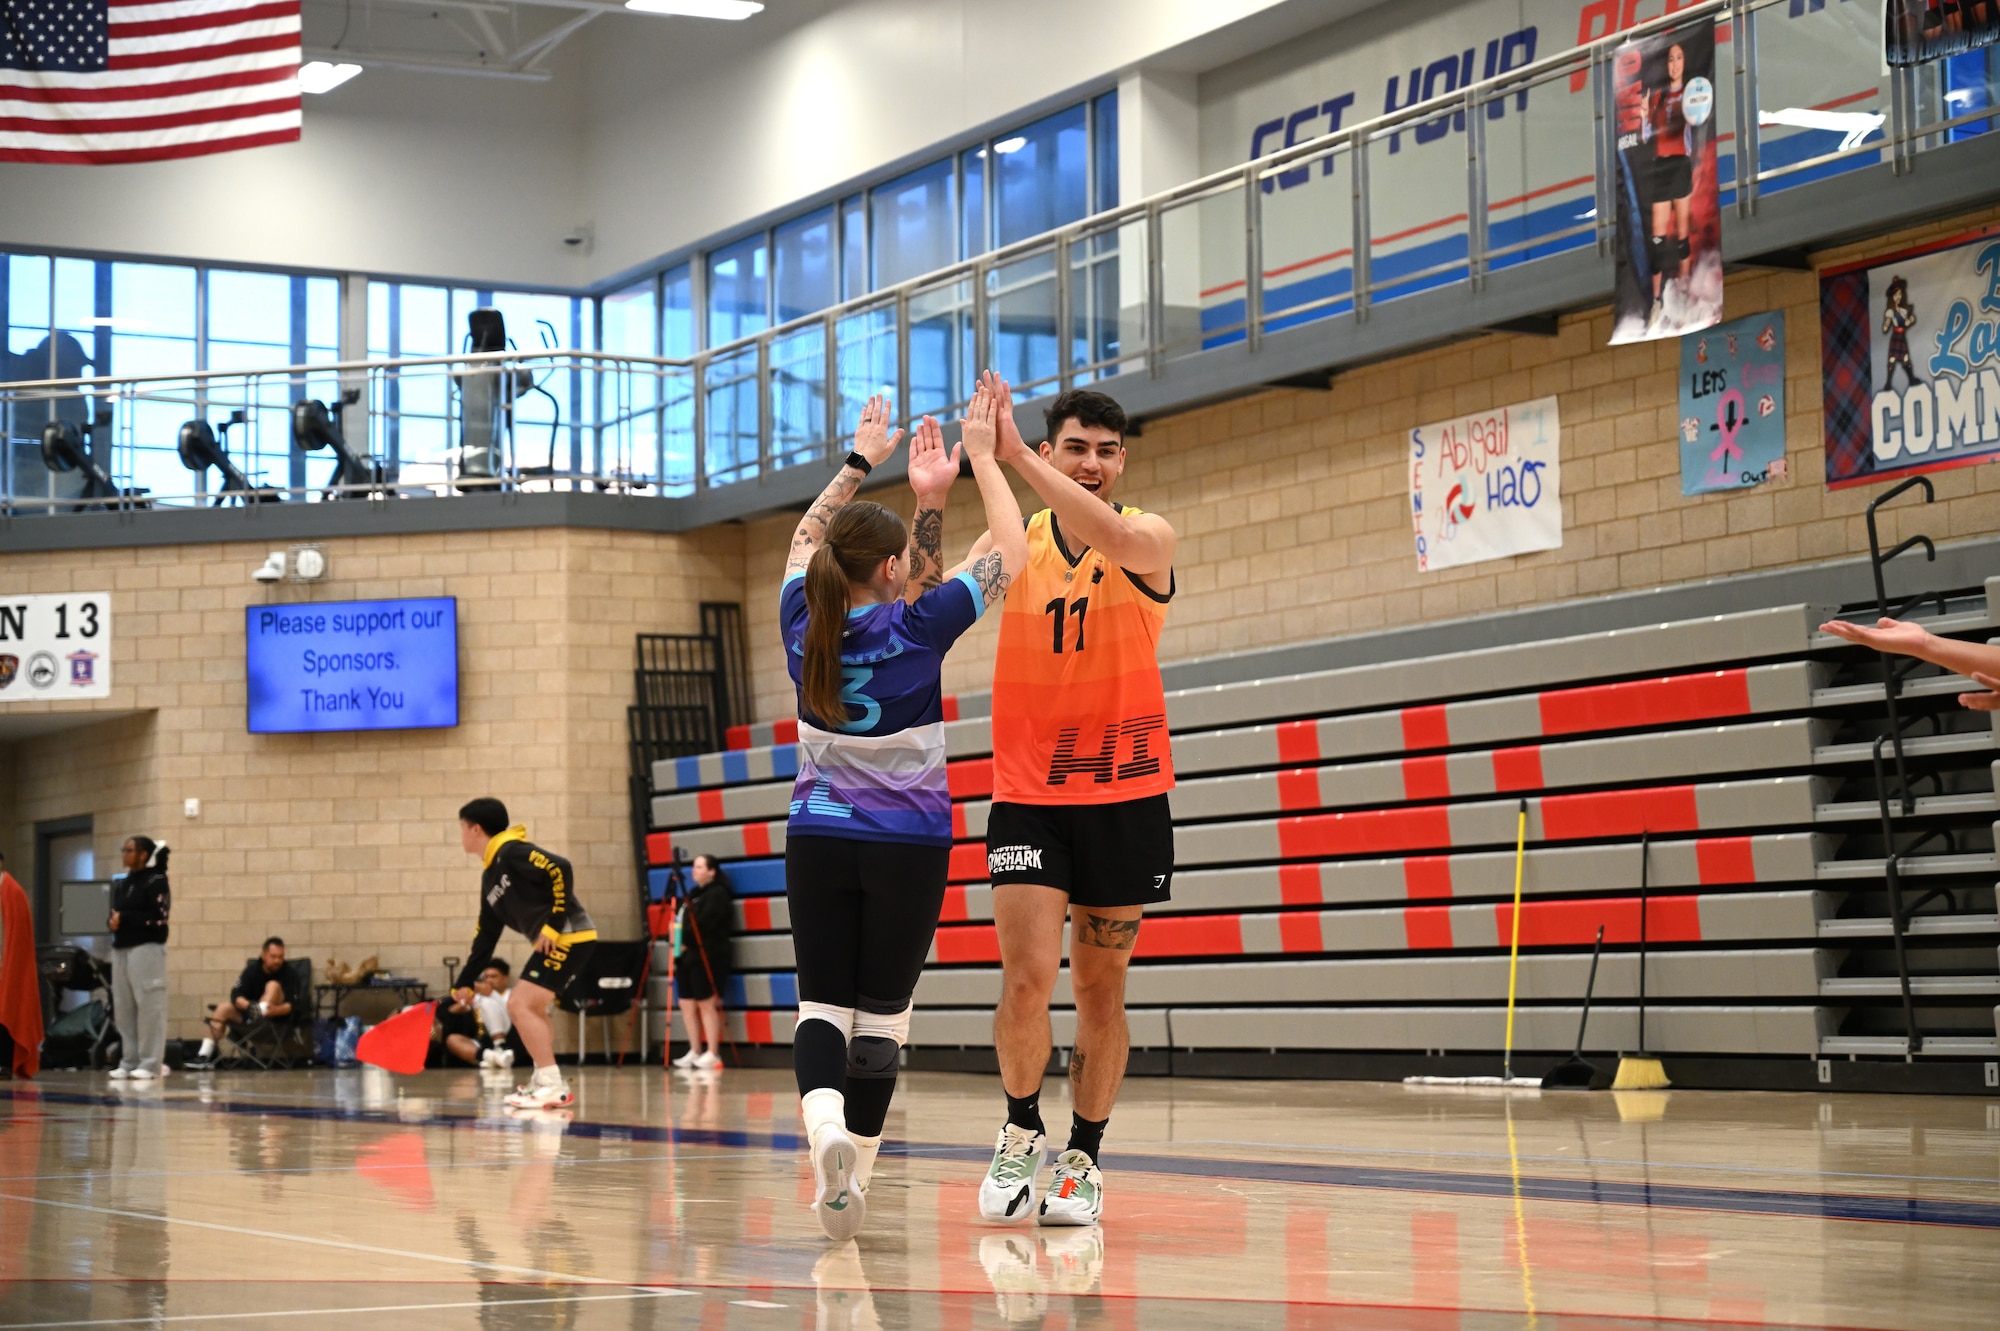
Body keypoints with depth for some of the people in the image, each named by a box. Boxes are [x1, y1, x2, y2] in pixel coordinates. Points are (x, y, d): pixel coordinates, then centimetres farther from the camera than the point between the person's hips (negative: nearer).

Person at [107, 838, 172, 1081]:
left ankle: (150, 1063, -8)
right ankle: (129, 1061, 10)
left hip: (146, 949, -8)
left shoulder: (156, 881, -6)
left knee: (148, 1006, -9)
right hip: (121, 949, 8)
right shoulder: (122, 884, 17)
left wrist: (124, 919, -13)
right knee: (122, 1007, 6)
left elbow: (159, 917, -14)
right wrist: (113, 922, -3)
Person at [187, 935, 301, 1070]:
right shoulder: (252, 970, 1)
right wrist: (247, 1005, -31)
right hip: (249, 1015, 4)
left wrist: (276, 1010, -39)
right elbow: (236, 995, -9)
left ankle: (261, 1011, -47)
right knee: (223, 1007, -17)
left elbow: (292, 1003, -18)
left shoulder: (288, 973, -8)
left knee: (273, 985, -20)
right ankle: (205, 1054, -25)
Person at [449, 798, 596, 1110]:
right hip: (553, 943, 10)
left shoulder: (512, 852, -10)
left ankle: (552, 1087, -12)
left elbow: (561, 870, -23)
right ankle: (546, 1083, 22)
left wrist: (553, 925, -22)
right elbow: (486, 937, 23)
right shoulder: (489, 877, 18)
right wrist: (464, 984, 21)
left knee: (520, 1005, -13)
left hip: (570, 937, -10)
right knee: (530, 1008, 18)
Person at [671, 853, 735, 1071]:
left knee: (707, 1004, -10)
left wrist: (686, 942, -12)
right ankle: (695, 1052, 11)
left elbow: (703, 925, -17)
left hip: (707, 957, -9)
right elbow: (684, 923, 21)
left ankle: (713, 1054, -9)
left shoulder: (718, 894, -7)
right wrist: (679, 941, 5)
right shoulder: (694, 895, 22)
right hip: (687, 957, 9)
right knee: (687, 1005, 7)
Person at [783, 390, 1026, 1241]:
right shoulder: (916, 630, -14)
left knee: (822, 1002, 4)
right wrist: (982, 459, 2)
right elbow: (1011, 555, -6)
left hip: (817, 841, 3)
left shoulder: (805, 625, -4)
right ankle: (852, 1179, 6)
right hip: (908, 844, -3)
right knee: (881, 1012, 5)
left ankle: (825, 1125, -25)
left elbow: (805, 538, 17)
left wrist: (860, 462, 23)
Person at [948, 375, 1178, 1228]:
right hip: (1028, 796, 0)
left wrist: (1016, 454, -37)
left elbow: (1114, 539, -29)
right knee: (1027, 977, -13)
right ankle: (1021, 1135, 9)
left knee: (1100, 988, 7)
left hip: (1125, 796, 0)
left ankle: (1084, 1158, 19)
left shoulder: (1150, 537, -5)